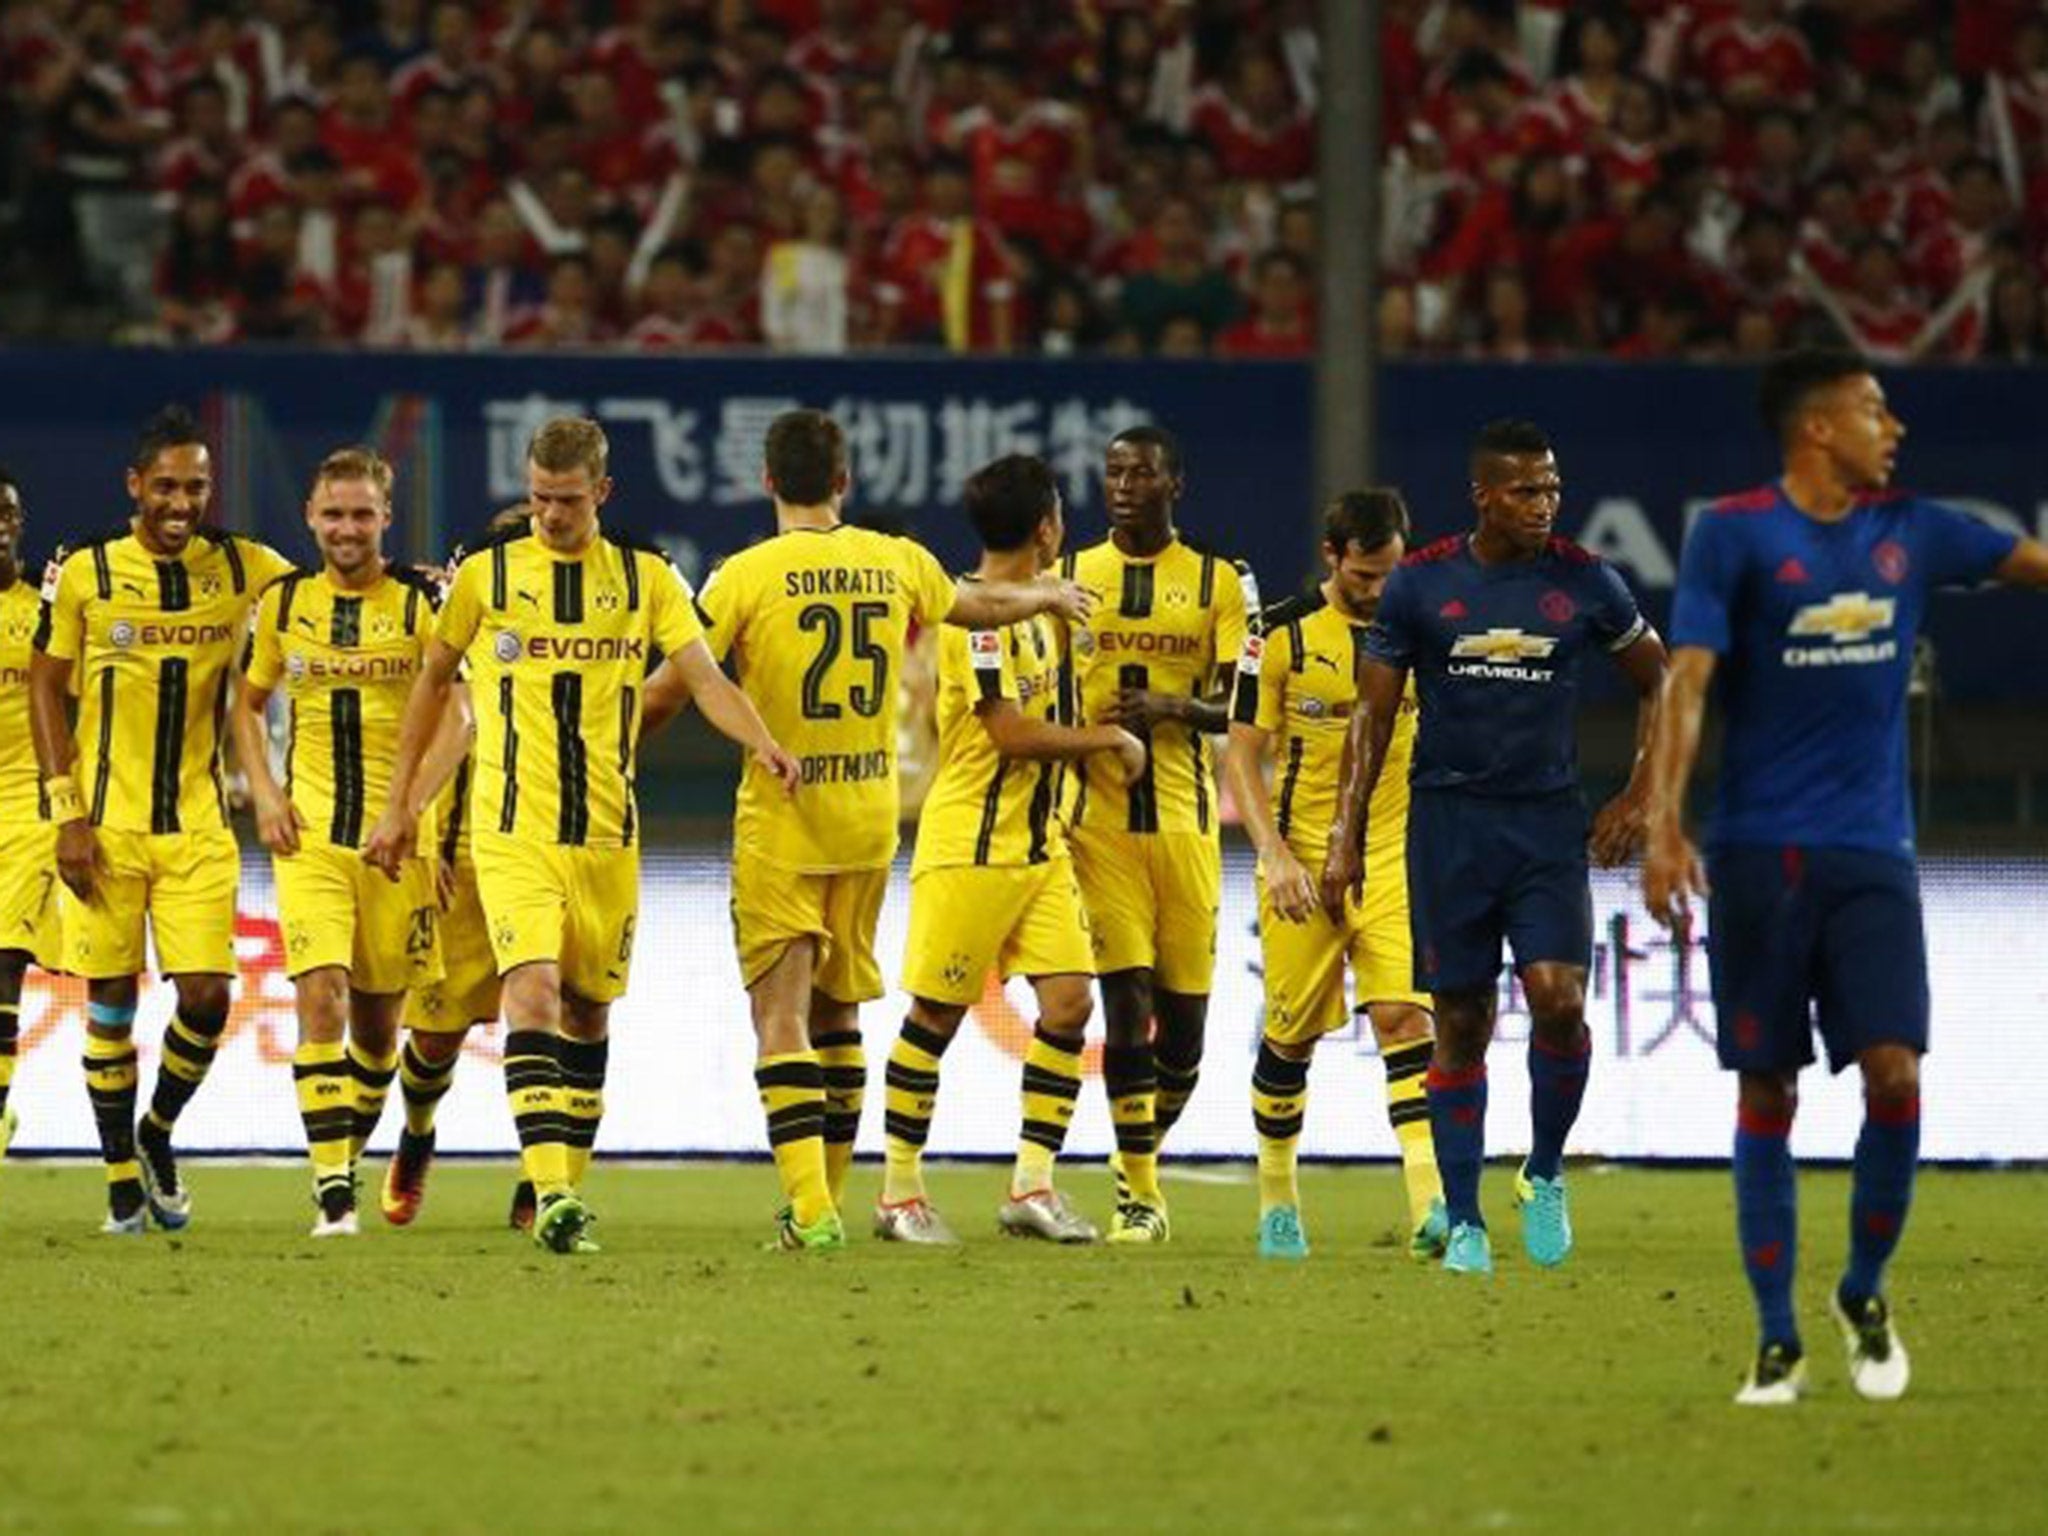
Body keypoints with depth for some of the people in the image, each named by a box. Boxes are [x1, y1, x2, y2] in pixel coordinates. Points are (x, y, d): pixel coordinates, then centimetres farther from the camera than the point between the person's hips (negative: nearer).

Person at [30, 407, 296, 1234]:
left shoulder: (243, 568, 2)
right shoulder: (85, 574, -2)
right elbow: (46, 687, 1)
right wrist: (67, 813, -6)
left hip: (198, 825, 1)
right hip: (105, 824, -1)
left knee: (206, 995, -7)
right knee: (111, 1000, 2)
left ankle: (156, 1133, 19)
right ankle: (122, 1178, 14)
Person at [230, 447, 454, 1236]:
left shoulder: (420, 603, -2)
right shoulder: (282, 602, 6)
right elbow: (247, 704, 18)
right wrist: (263, 792, 4)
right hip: (309, 837, 0)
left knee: (378, 1017, 8)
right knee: (321, 994, -16)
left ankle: (348, 1159, 32)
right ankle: (332, 1188, -19)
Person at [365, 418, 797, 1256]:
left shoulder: (646, 579, 6)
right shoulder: (486, 577, 3)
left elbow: (704, 677, -1)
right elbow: (433, 682, 14)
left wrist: (761, 742, -21)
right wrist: (399, 804, 13)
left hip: (608, 834, 3)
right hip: (514, 831, -3)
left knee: (589, 1010, 10)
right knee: (534, 992, -19)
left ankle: (567, 1187, 23)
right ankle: (552, 1193, -28)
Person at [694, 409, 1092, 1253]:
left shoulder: (747, 575, -11)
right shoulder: (897, 563, 3)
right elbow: (984, 605, 23)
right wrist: (1051, 595, 44)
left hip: (778, 825, -4)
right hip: (869, 820, 4)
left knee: (781, 1015, -5)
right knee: (837, 1010, 16)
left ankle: (808, 1206, -17)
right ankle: (827, 1195, 22)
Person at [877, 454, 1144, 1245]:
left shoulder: (1036, 607, 14)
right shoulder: (977, 615, -15)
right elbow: (1012, 734, -18)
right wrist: (1109, 738, -9)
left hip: (1037, 844, 8)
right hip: (971, 845, -8)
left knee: (1069, 999, -2)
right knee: (936, 1015, -1)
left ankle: (1032, 1186, 2)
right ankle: (900, 1194, 8)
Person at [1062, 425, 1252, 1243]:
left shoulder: (1218, 583, 7)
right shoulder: (1069, 577, 9)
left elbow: (1234, 708, 2)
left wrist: (1170, 708, -16)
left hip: (1185, 814, 1)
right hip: (1097, 814, -1)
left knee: (1185, 1009, 3)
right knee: (1128, 995, -11)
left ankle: (1142, 1157, 27)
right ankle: (1139, 1191, -7)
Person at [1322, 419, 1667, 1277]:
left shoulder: (1586, 585, 0)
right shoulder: (1420, 584, -1)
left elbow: (1656, 685, 15)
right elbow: (1373, 714, 4)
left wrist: (1637, 797, 7)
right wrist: (1345, 837, 0)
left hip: (1548, 821, 0)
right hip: (1448, 820, 0)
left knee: (1558, 1000, -16)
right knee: (1461, 1026, 2)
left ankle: (1544, 1175, 8)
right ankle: (1464, 1222, 10)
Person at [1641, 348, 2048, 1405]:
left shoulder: (1907, 532, 9)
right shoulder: (1733, 535, -3)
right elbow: (1687, 682, -9)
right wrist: (1664, 825, -19)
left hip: (1873, 854, 3)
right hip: (1759, 857, -3)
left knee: (1893, 1072, -11)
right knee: (1766, 1094, 0)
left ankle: (1865, 1292, 10)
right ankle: (1777, 1339, 8)